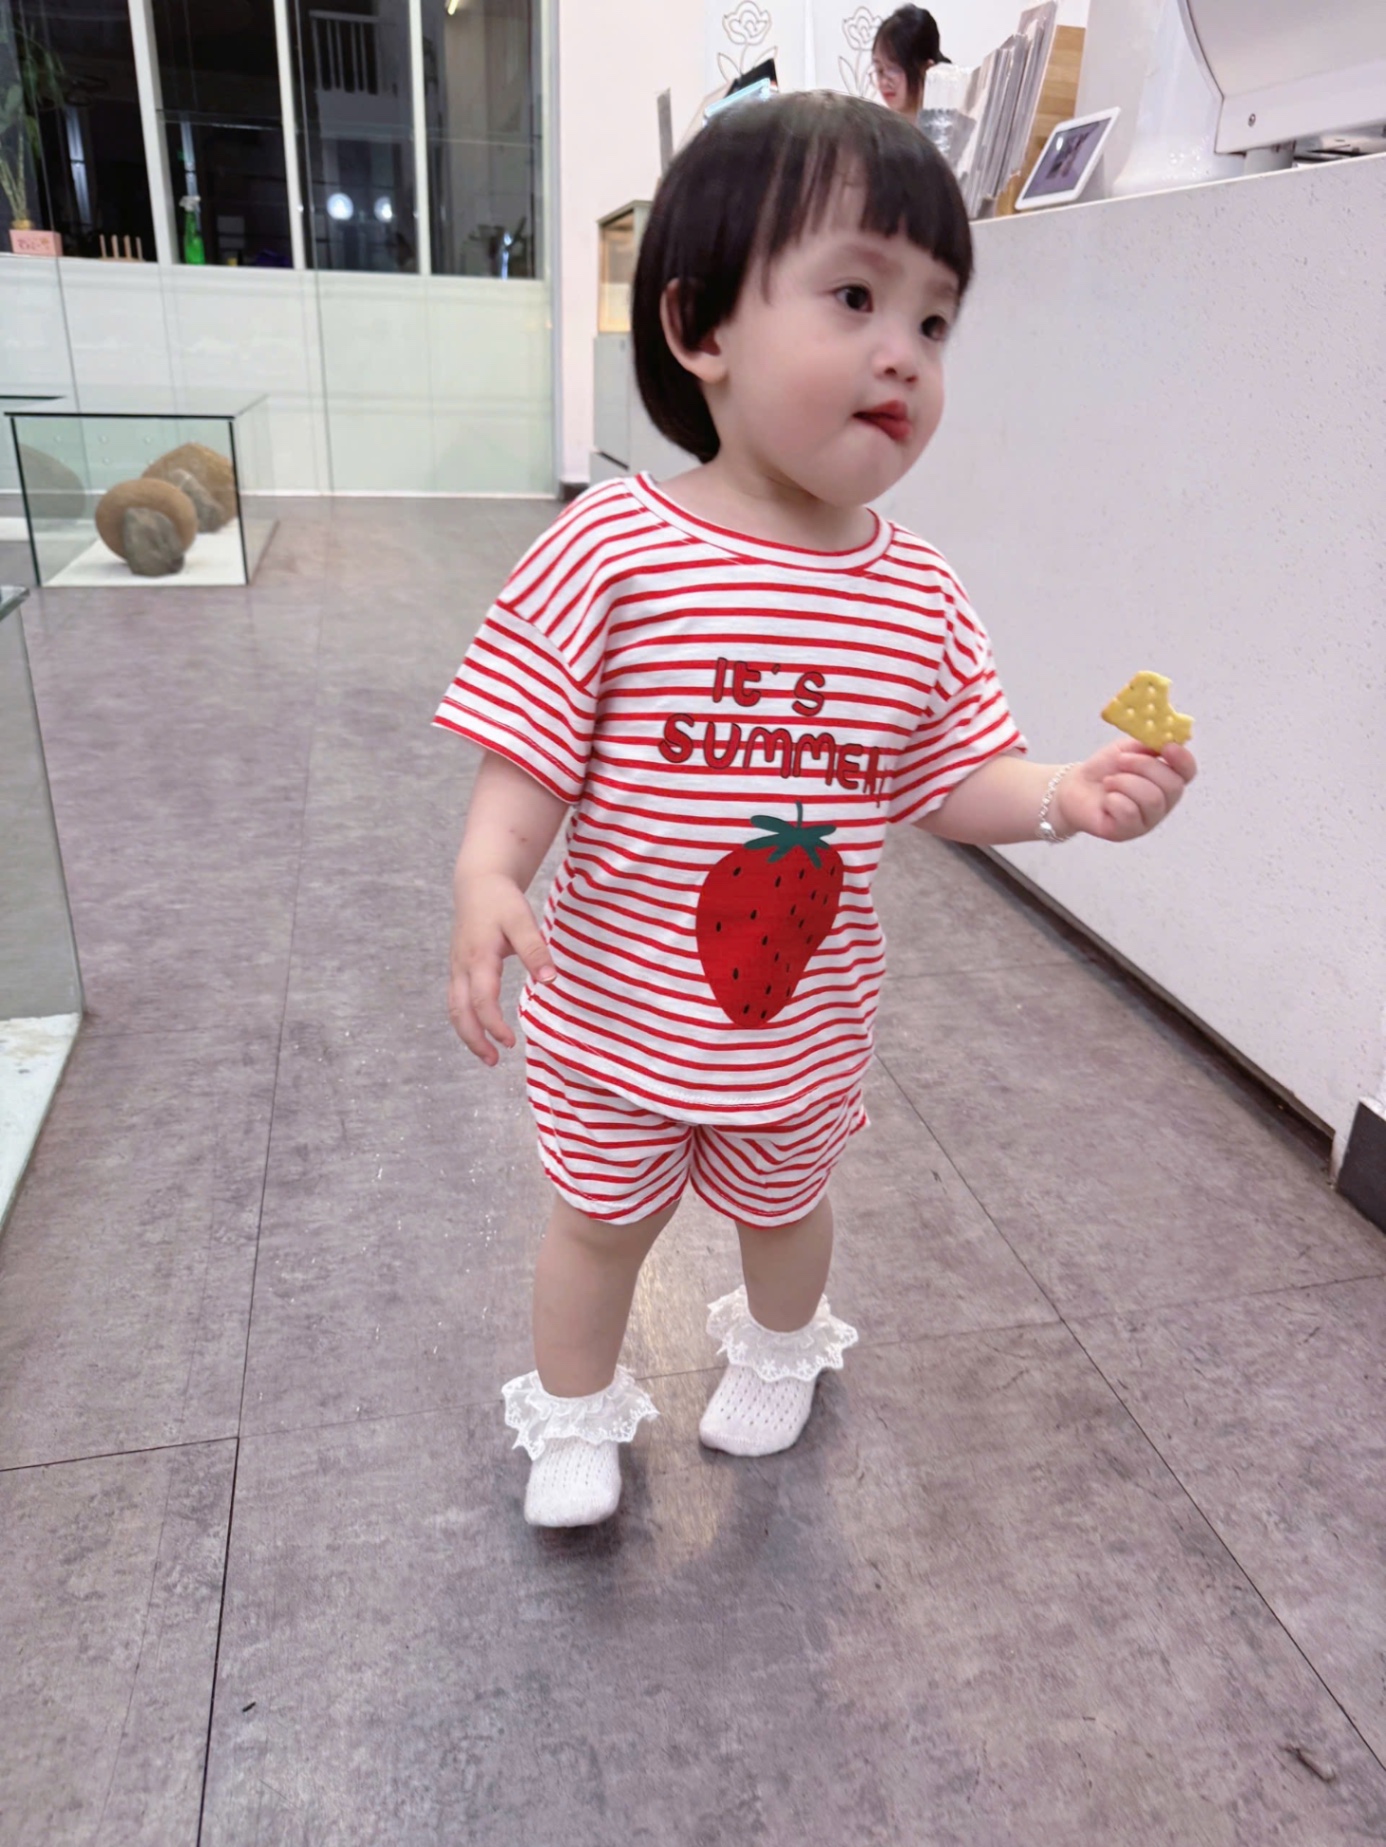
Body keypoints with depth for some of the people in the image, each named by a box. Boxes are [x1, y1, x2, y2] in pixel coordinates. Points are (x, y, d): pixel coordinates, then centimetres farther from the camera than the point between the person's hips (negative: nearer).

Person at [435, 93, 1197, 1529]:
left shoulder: (920, 599, -9)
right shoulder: (610, 549, -19)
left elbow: (954, 782, -2)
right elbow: (528, 758, -17)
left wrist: (1067, 795, -19)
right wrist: (487, 879, -32)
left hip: (806, 1026, 3)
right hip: (614, 1015, -2)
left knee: (783, 1206, 28)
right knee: (601, 1217, 21)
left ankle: (777, 1352, 62)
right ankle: (575, 1414, 50)